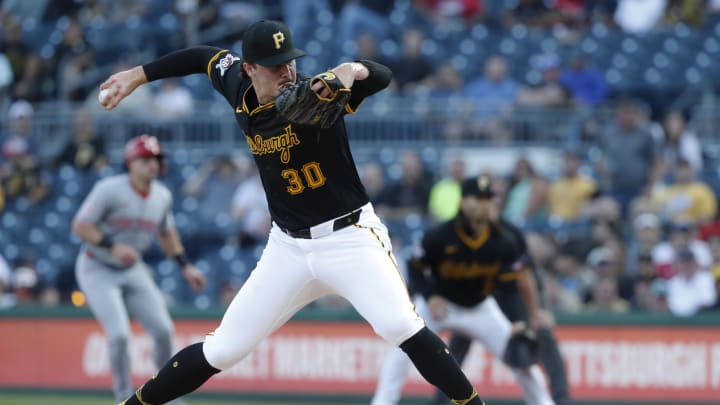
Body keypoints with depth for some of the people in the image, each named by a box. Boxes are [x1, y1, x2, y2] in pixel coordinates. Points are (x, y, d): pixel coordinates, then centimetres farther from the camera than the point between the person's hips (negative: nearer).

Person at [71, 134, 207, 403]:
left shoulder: (163, 197, 0)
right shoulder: (110, 190, -20)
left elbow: (166, 234, 18)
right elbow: (80, 226, -20)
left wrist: (185, 266, 11)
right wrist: (113, 246, -32)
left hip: (133, 270, 6)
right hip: (98, 270, -6)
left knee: (163, 330, -2)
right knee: (120, 334, -18)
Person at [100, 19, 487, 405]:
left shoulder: (314, 95, -16)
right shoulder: (239, 87, -1)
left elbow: (382, 76, -28)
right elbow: (205, 56, 20)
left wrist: (350, 70, -50)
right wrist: (136, 76, 23)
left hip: (350, 238, -4)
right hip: (288, 248, 4)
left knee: (400, 326, -27)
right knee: (222, 349, 4)